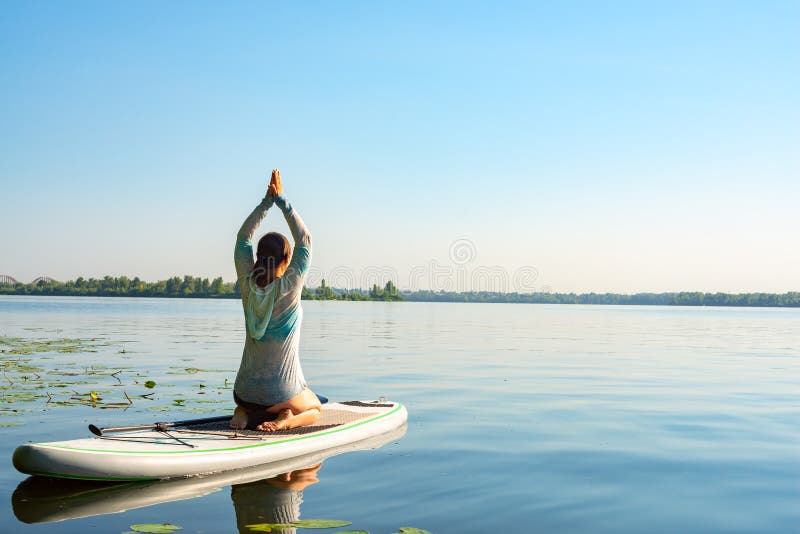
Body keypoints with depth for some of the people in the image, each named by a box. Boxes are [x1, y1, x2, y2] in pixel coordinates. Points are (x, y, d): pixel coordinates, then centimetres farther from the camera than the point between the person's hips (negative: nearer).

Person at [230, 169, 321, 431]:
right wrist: (281, 200, -4)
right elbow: (305, 240, -8)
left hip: (246, 390, 4)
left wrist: (267, 201, 3)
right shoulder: (289, 288, -17)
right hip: (283, 394, -4)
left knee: (249, 406, 40)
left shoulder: (247, 285, -7)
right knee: (315, 409, 29)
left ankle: (245, 414, 4)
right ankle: (287, 419, -4)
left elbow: (243, 237, 5)